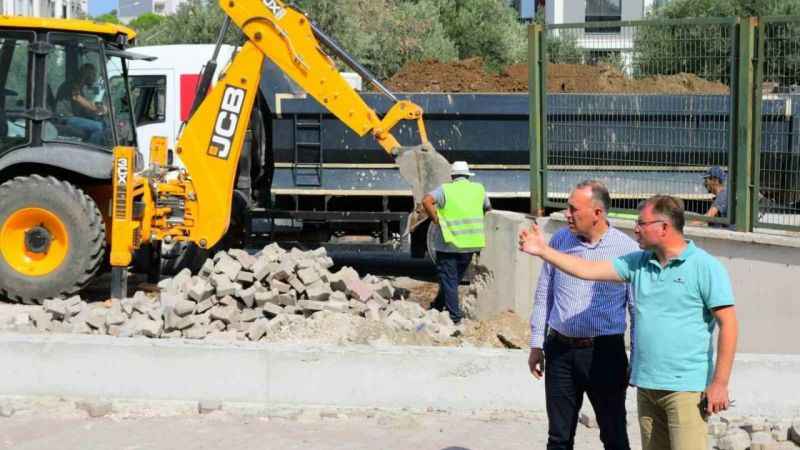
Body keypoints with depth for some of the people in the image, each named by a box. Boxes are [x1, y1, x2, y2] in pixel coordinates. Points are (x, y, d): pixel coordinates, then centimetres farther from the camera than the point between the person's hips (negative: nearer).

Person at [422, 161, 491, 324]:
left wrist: (436, 220, -12)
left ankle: (454, 316, 4)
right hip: (470, 243, 4)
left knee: (448, 280, 5)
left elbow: (426, 201, -20)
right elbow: (488, 208, 21)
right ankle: (439, 305, 32)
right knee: (454, 278, 19)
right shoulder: (479, 188, 7)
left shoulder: (445, 189, -5)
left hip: (449, 242, -4)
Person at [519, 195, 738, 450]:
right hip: (646, 385, 6)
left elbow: (728, 324, -10)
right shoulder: (638, 263, 10)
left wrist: (720, 383, -14)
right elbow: (589, 270, 10)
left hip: (686, 387, -6)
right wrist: (544, 251, 8)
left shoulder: (705, 267, -7)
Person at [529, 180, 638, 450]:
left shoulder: (627, 249, -8)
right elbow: (544, 295, 10)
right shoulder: (559, 240, 2)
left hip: (605, 352, -3)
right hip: (560, 350, 3)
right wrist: (536, 344, 9)